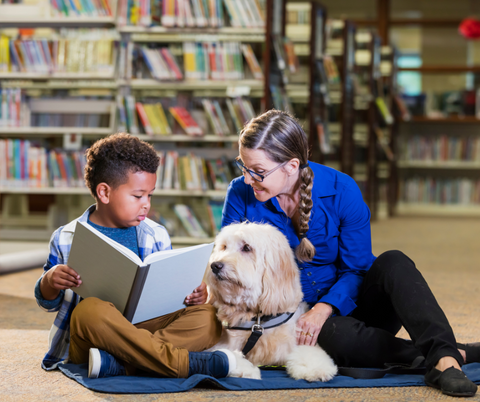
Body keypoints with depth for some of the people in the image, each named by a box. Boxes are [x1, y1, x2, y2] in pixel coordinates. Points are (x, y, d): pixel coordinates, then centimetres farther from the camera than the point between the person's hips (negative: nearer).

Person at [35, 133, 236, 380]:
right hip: (87, 339, -3)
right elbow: (49, 303, 9)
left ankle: (118, 364, -37)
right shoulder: (66, 239, 4)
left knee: (205, 318, -21)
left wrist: (194, 294, -7)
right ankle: (188, 363, -35)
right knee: (90, 309, -38)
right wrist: (50, 281, -14)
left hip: (145, 328, 3)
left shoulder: (156, 236, 12)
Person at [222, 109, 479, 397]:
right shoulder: (241, 195, -9)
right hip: (294, 315, -1)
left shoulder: (340, 190, -13)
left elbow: (357, 269, -9)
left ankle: (443, 357, -47)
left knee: (393, 263, -31)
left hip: (347, 304, 1)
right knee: (340, 336, -37)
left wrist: (324, 309, -26)